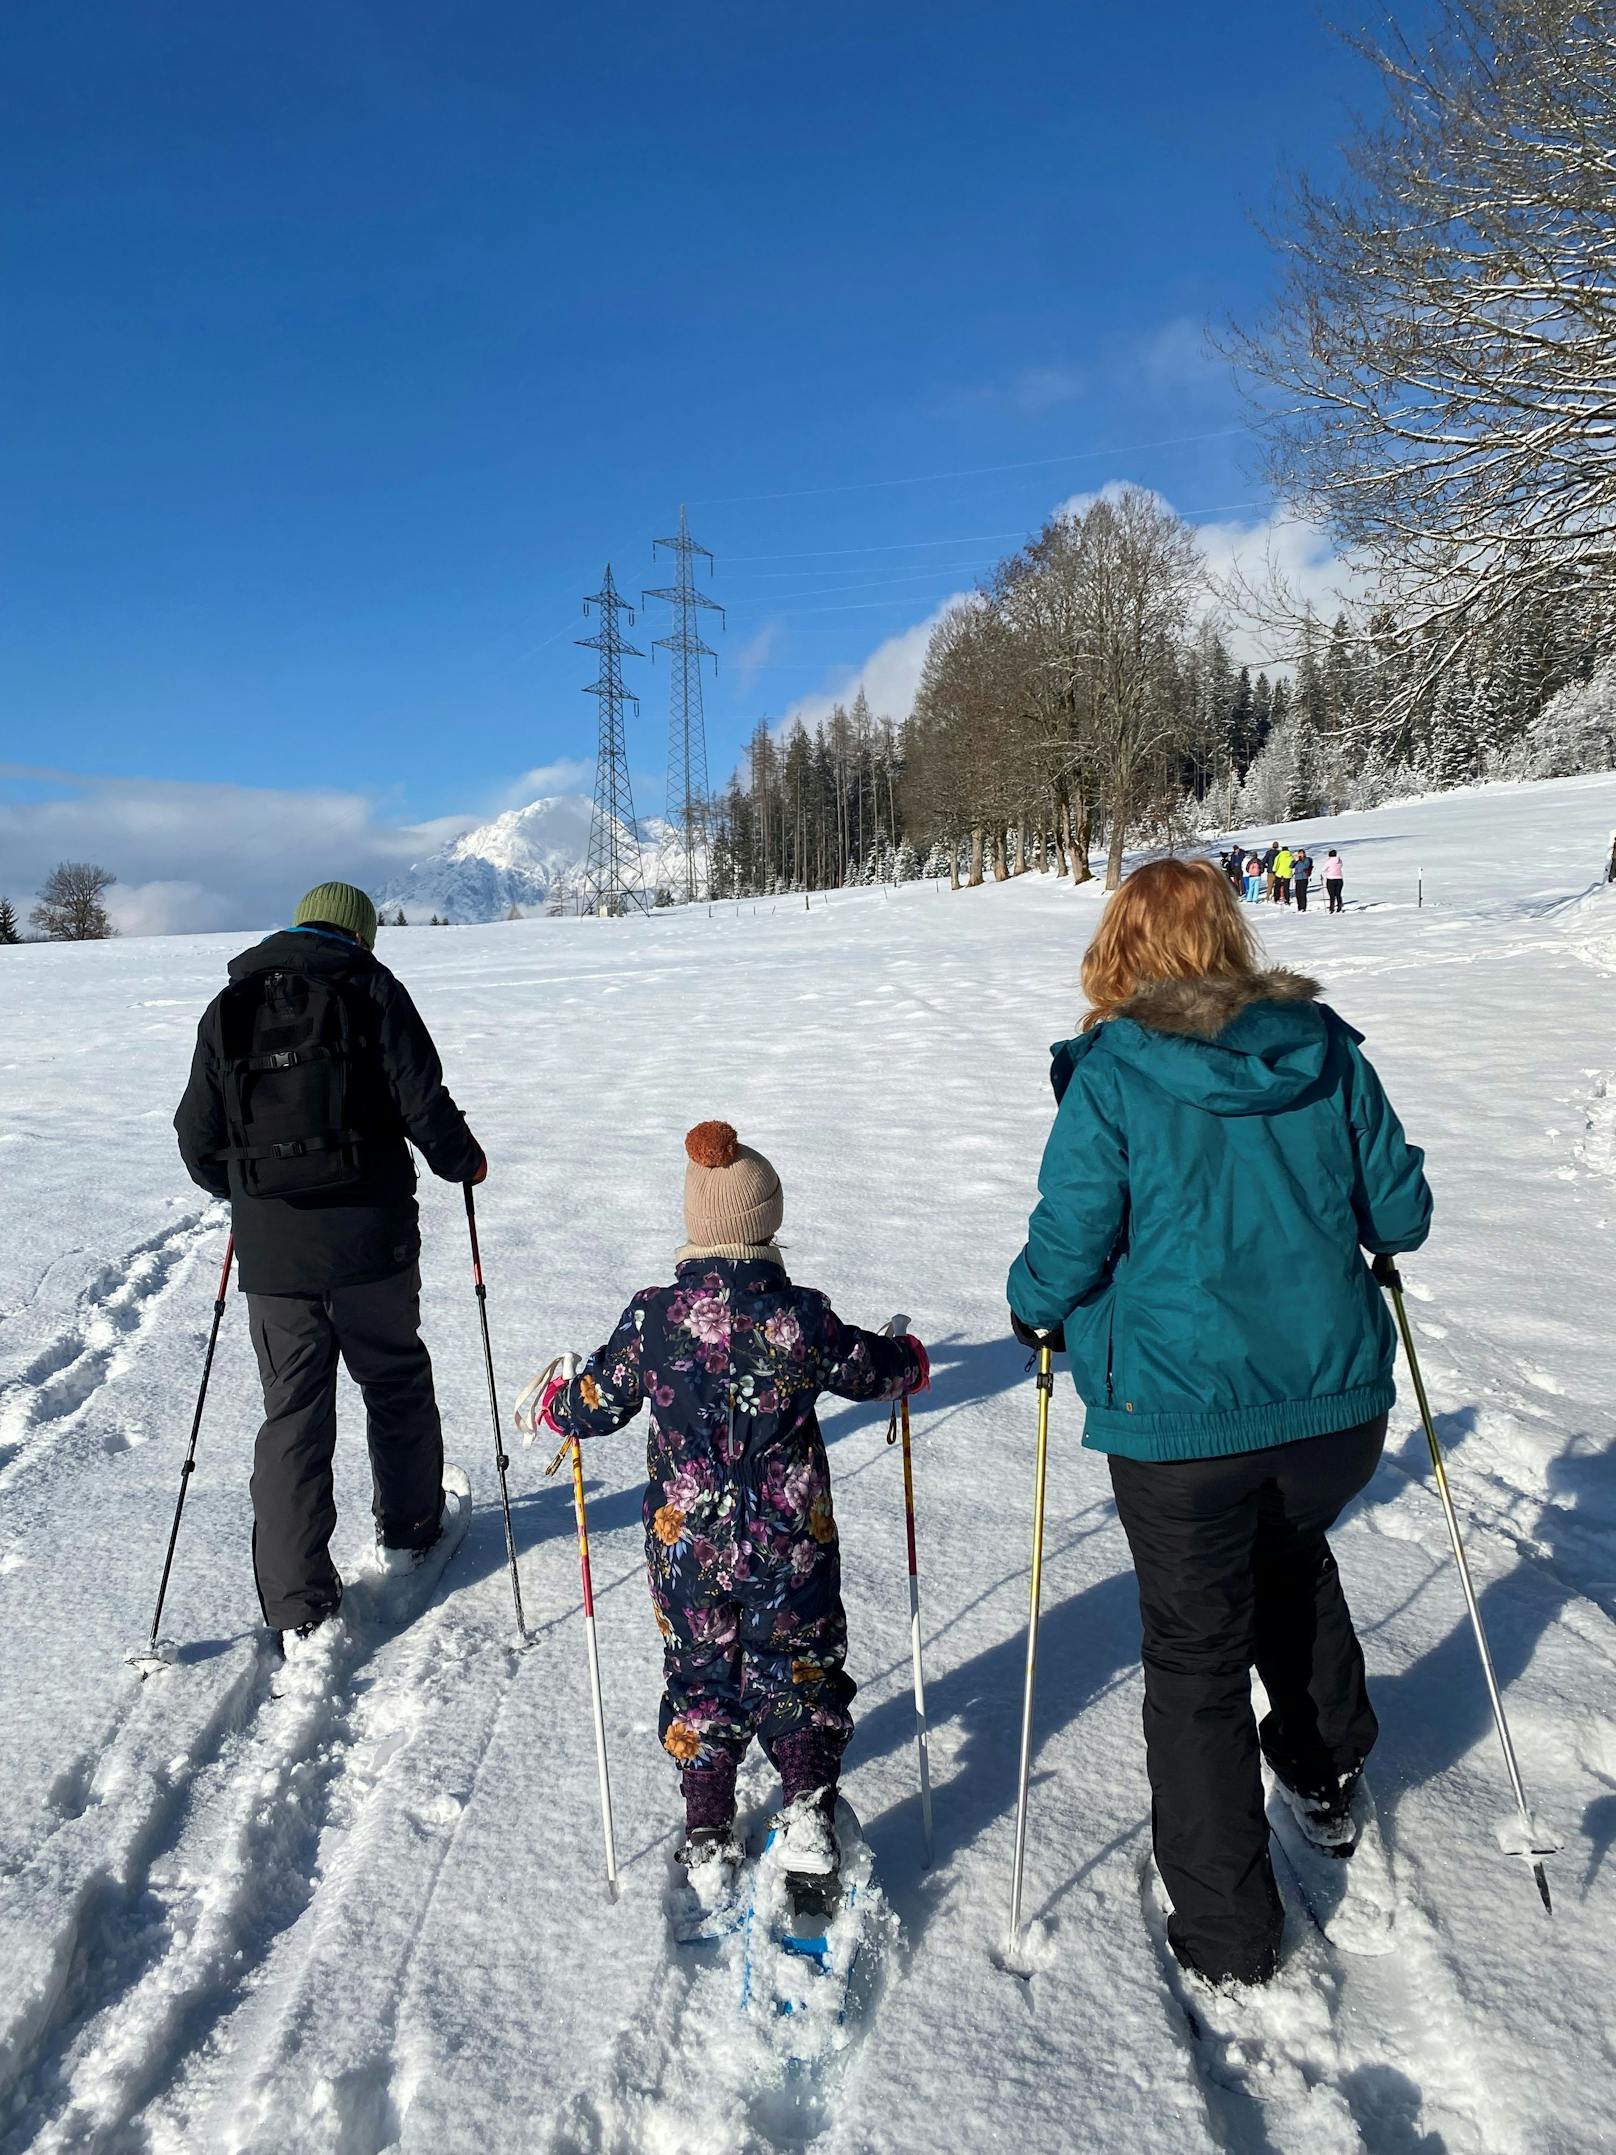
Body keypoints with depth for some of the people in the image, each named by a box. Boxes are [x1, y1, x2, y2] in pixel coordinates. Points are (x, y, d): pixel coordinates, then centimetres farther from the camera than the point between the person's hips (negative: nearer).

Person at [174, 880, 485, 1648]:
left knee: (292, 1413, 9)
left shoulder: (227, 1008, 7)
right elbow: (423, 1104, -11)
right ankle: (406, 1530, 35)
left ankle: (298, 1607, 10)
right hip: (369, 1238, -2)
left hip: (269, 1250, 3)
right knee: (395, 1379, 19)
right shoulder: (370, 991, -4)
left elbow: (198, 1140, 8)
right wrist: (464, 1162, 7)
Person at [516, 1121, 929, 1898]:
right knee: (799, 1667, 21)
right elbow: (871, 1370, 1)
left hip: (687, 1547, 1)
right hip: (792, 1543, -1)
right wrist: (907, 1356, 25)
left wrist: (547, 1400, 18)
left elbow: (597, 1405, -4)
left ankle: (707, 1839, 27)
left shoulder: (652, 1317, -14)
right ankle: (807, 1807, 15)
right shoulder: (801, 1316, -15)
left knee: (699, 1679, 19)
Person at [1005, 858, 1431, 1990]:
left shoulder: (1109, 1076, -13)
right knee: (1291, 1552, 35)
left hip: (1180, 1420, -4)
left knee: (1197, 1660, 15)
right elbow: (1400, 1215, 3)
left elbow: (1068, 1252, -16)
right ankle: (1330, 1771, 49)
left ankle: (1229, 1937, 29)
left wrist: (1033, 1306, 5)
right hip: (1337, 1401, 4)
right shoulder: (1327, 1047, -2)